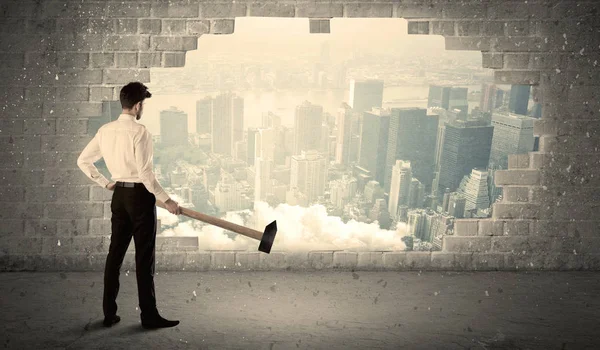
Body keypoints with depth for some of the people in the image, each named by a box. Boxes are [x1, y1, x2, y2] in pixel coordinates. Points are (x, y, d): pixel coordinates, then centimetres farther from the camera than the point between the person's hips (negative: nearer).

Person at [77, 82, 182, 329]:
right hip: (139, 195, -7)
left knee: (115, 253, 12)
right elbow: (145, 173, -19)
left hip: (119, 195, 7)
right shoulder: (139, 132, -16)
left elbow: (83, 161, 12)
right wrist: (166, 200, -13)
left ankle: (109, 313, 19)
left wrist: (105, 183, 19)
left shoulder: (105, 130, 6)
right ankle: (149, 315, 8)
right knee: (144, 258, 0)